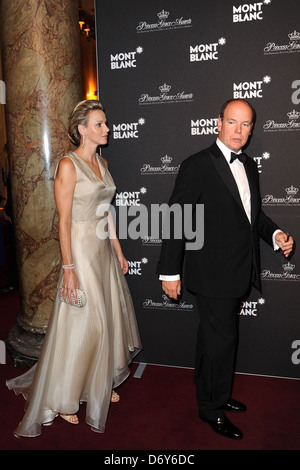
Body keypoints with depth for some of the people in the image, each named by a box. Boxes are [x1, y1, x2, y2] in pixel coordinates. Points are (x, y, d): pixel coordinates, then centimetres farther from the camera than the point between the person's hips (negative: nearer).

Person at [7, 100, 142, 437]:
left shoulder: (102, 163, 11)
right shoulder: (68, 165, -13)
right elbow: (64, 221, -16)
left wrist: (118, 251, 14)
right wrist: (69, 269, -18)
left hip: (104, 251, 8)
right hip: (81, 250, -8)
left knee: (107, 317, 15)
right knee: (79, 324, 1)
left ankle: (99, 384, 35)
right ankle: (62, 399, 23)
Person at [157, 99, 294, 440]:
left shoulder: (249, 166, 10)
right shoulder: (197, 166, -13)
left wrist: (275, 234, -1)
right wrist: (170, 272, -16)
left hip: (240, 273, 7)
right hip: (213, 274, -7)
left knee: (214, 337, 22)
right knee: (221, 339, 4)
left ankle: (213, 393, 42)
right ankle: (212, 408, 28)